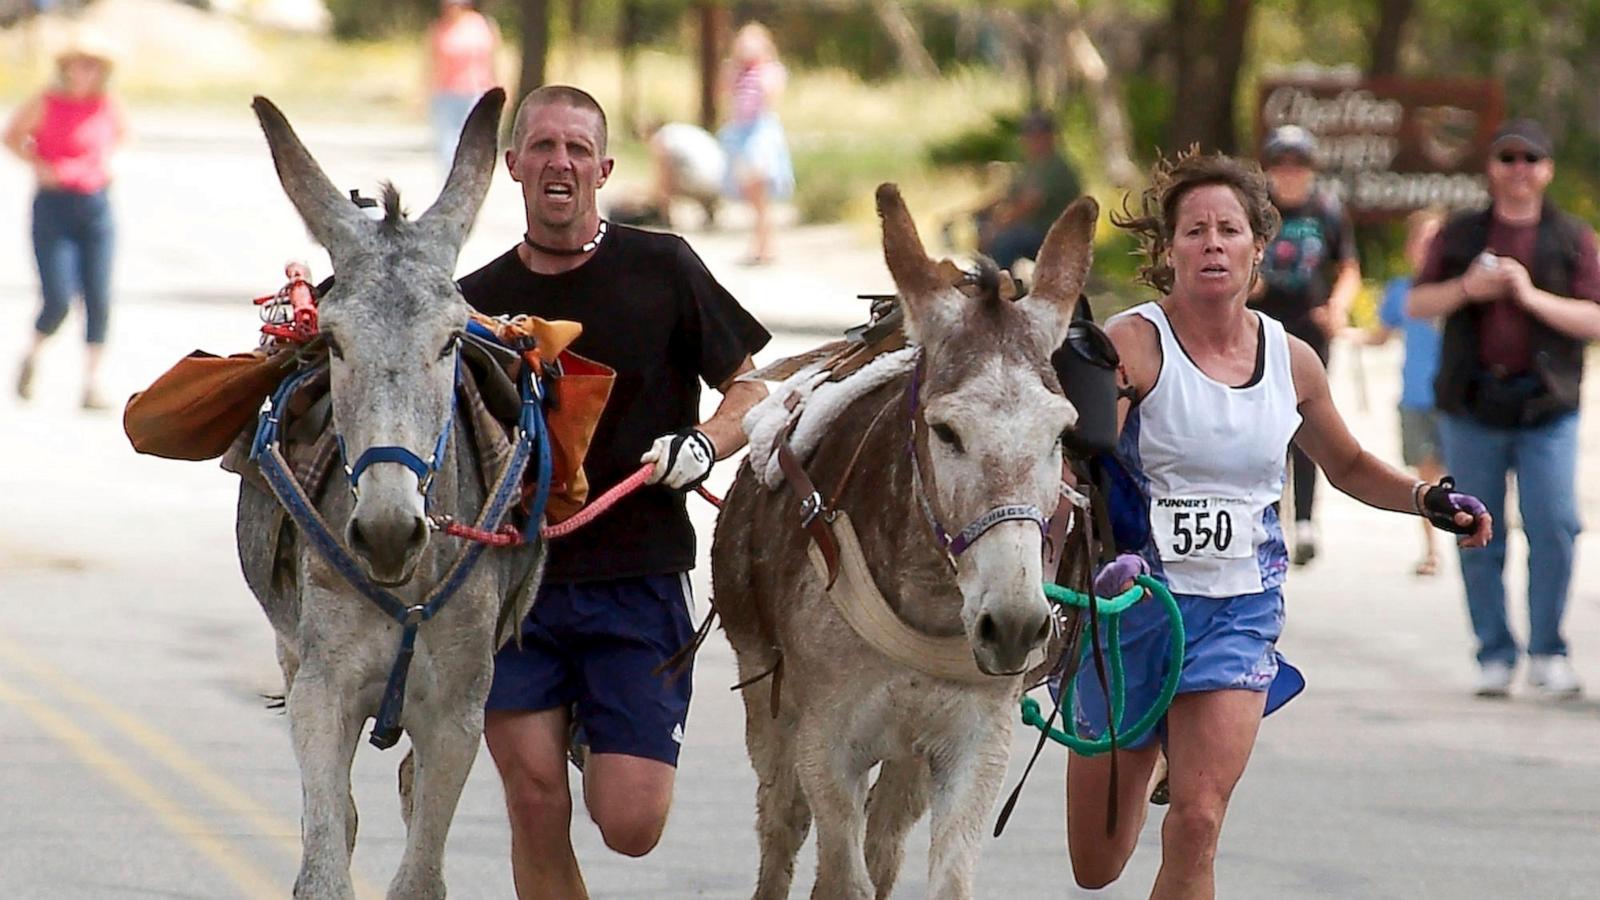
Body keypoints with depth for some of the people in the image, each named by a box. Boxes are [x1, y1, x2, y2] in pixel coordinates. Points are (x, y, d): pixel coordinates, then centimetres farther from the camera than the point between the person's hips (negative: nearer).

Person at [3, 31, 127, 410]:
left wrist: (105, 160, 9)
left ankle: (92, 383, 3)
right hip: (54, 206, -4)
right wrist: (39, 165, -7)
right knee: (58, 300, -9)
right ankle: (32, 355, 21)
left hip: (96, 207, 4)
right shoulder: (45, 104, -7)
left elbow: (120, 131, 26)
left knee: (98, 299, -3)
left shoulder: (106, 105, 4)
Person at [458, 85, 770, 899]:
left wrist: (704, 445, -13)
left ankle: (605, 745, 28)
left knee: (631, 825, -7)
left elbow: (755, 387, 5)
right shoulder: (479, 301, 7)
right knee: (536, 812, -1)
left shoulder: (662, 270, 0)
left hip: (637, 582, -2)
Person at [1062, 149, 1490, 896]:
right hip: (1134, 603, -2)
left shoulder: (1292, 362, 2)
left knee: (1196, 823, -20)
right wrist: (1103, 561, -41)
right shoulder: (1131, 345, -13)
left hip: (1239, 609, 2)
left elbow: (1348, 465, 20)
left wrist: (1428, 499, 2)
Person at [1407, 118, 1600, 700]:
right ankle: (1494, 656, 10)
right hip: (1472, 407, 2)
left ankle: (1547, 654, 1)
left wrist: (1532, 296, -12)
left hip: (1546, 408, -2)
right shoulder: (1459, 236, 14)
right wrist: (1466, 289, -7)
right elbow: (1417, 303, 10)